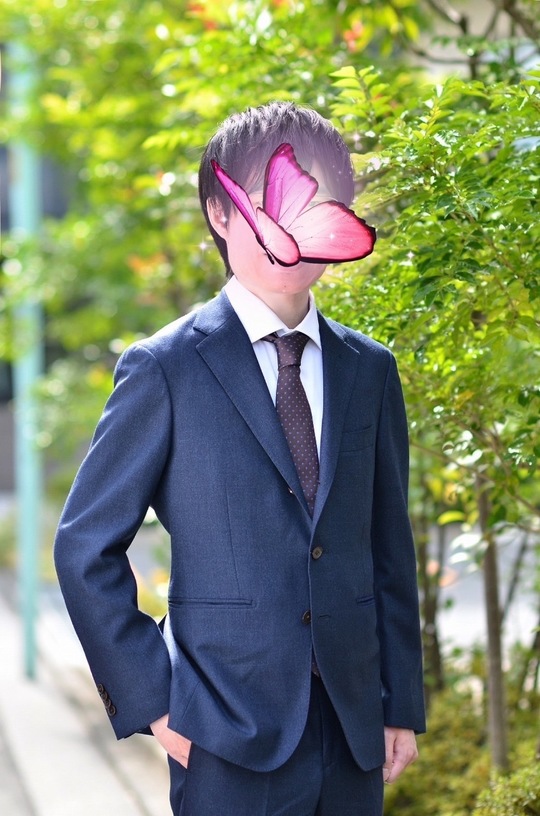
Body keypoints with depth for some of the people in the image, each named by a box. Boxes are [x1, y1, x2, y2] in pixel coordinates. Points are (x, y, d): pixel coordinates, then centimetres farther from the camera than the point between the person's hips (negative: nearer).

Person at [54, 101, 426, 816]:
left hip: (354, 734, 4)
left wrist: (403, 704, 8)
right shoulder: (165, 369, -4)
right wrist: (149, 699, -7)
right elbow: (86, 548, -3)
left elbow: (390, 549, 11)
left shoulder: (369, 370, 9)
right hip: (233, 739, -4)